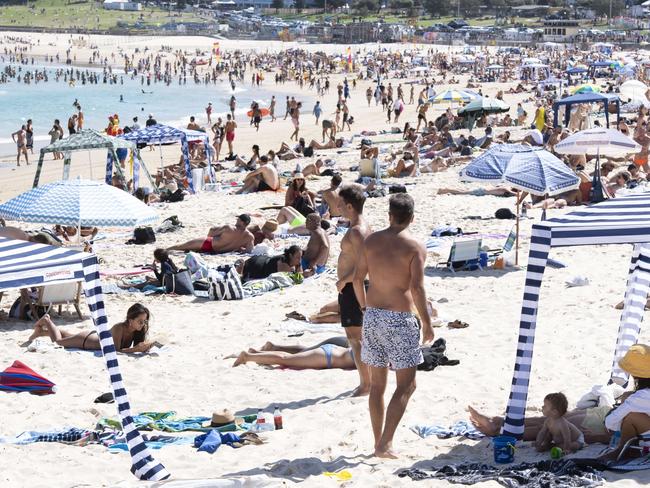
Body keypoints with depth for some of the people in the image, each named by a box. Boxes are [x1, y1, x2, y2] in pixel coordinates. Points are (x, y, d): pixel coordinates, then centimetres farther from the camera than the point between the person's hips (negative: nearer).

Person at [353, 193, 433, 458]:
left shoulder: (371, 240, 4)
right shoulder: (415, 246, -10)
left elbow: (358, 278, 6)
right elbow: (417, 288, -15)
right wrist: (427, 323, -5)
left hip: (373, 315, 5)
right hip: (400, 318, -5)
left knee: (377, 384, 14)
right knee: (406, 385, 3)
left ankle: (378, 443, 20)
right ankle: (385, 444, -7)